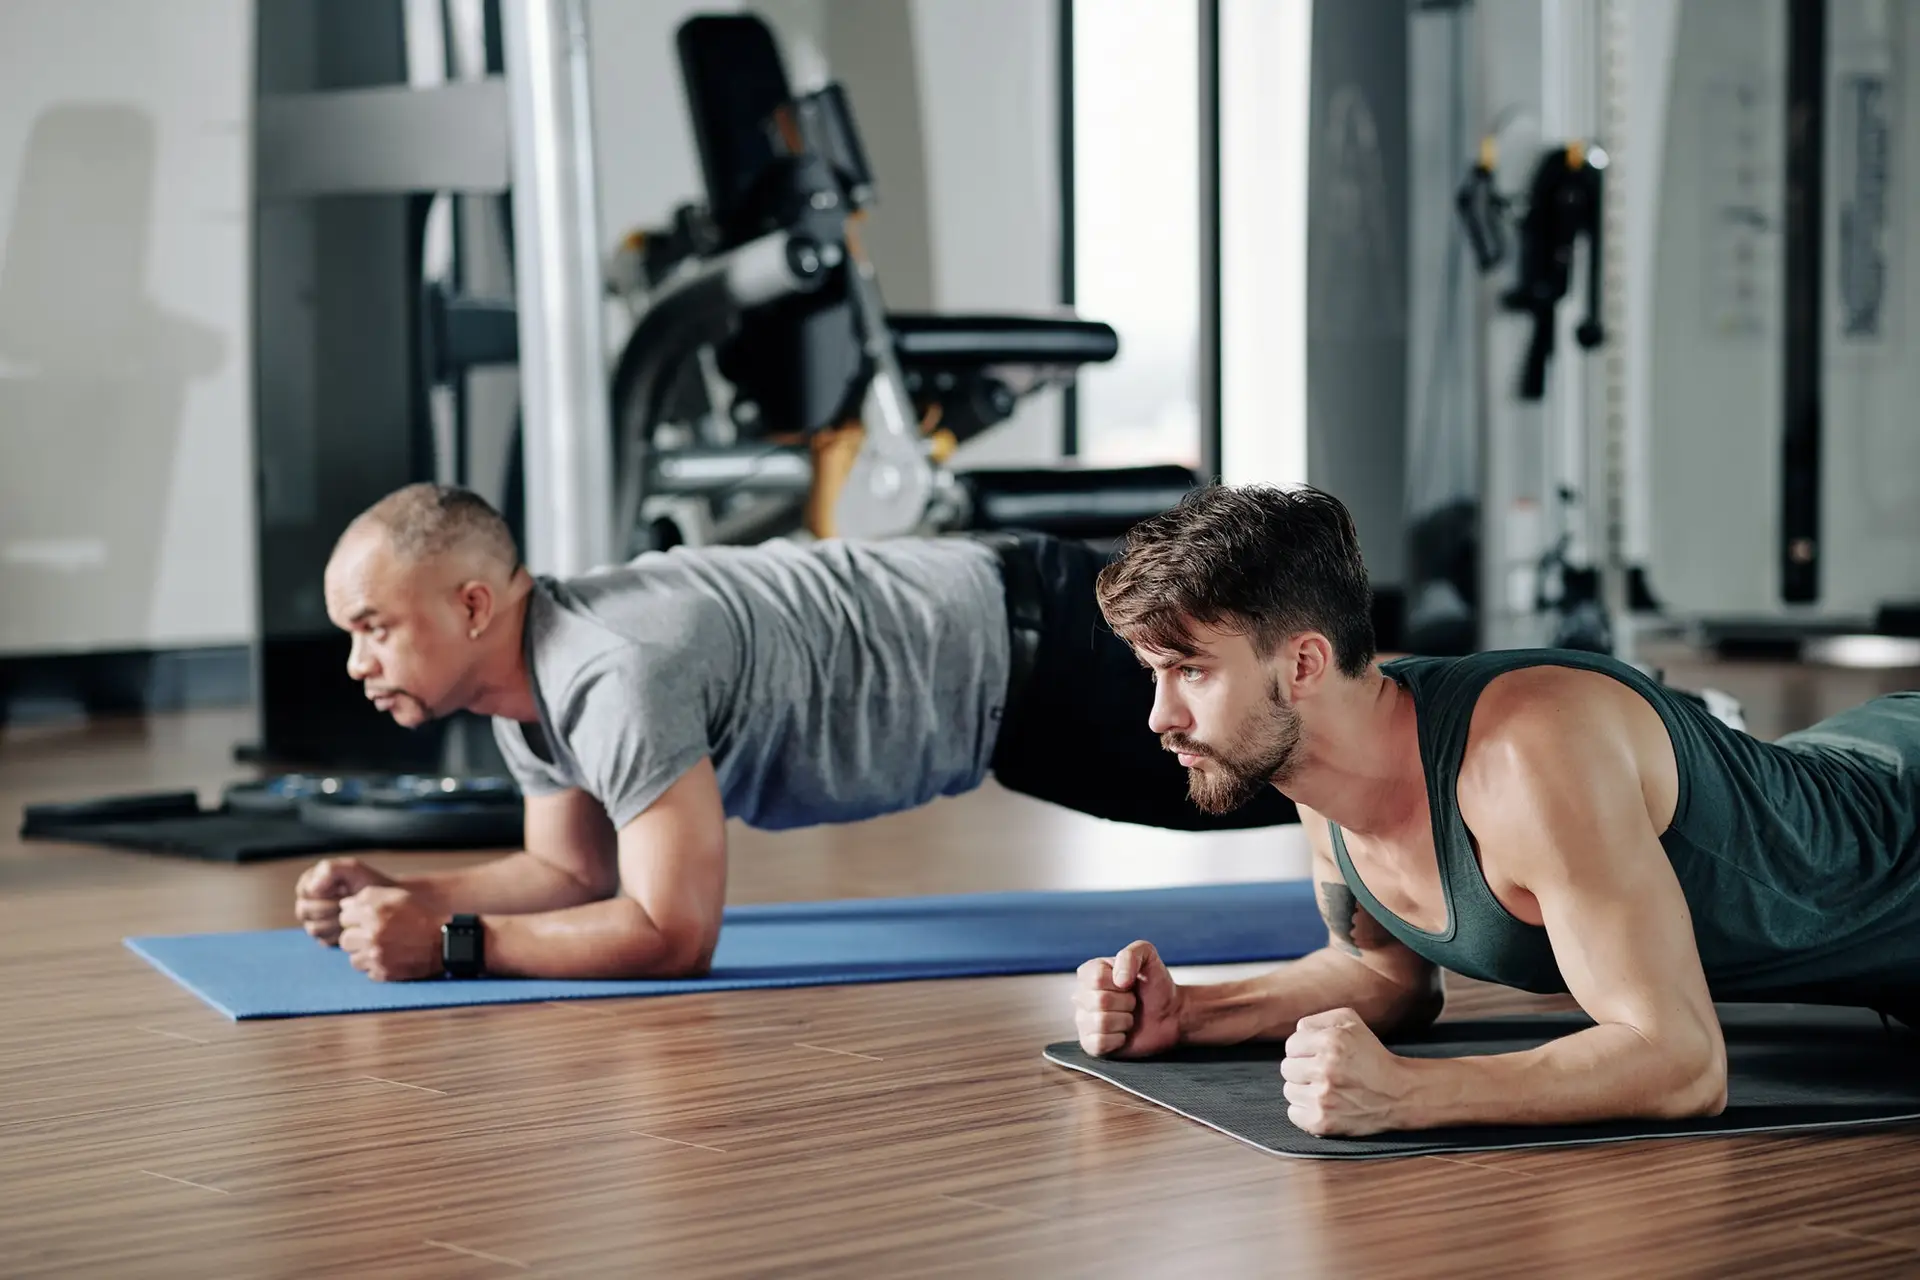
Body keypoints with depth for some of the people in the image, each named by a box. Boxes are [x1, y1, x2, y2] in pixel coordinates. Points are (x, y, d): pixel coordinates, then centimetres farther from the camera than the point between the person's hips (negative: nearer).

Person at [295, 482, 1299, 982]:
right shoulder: (529, 668, -4)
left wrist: (451, 942, -33)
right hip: (980, 623, 8)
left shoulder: (616, 675, -34)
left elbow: (674, 932, -35)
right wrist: (402, 894, -7)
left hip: (1025, 650, -8)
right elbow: (576, 869, 8)